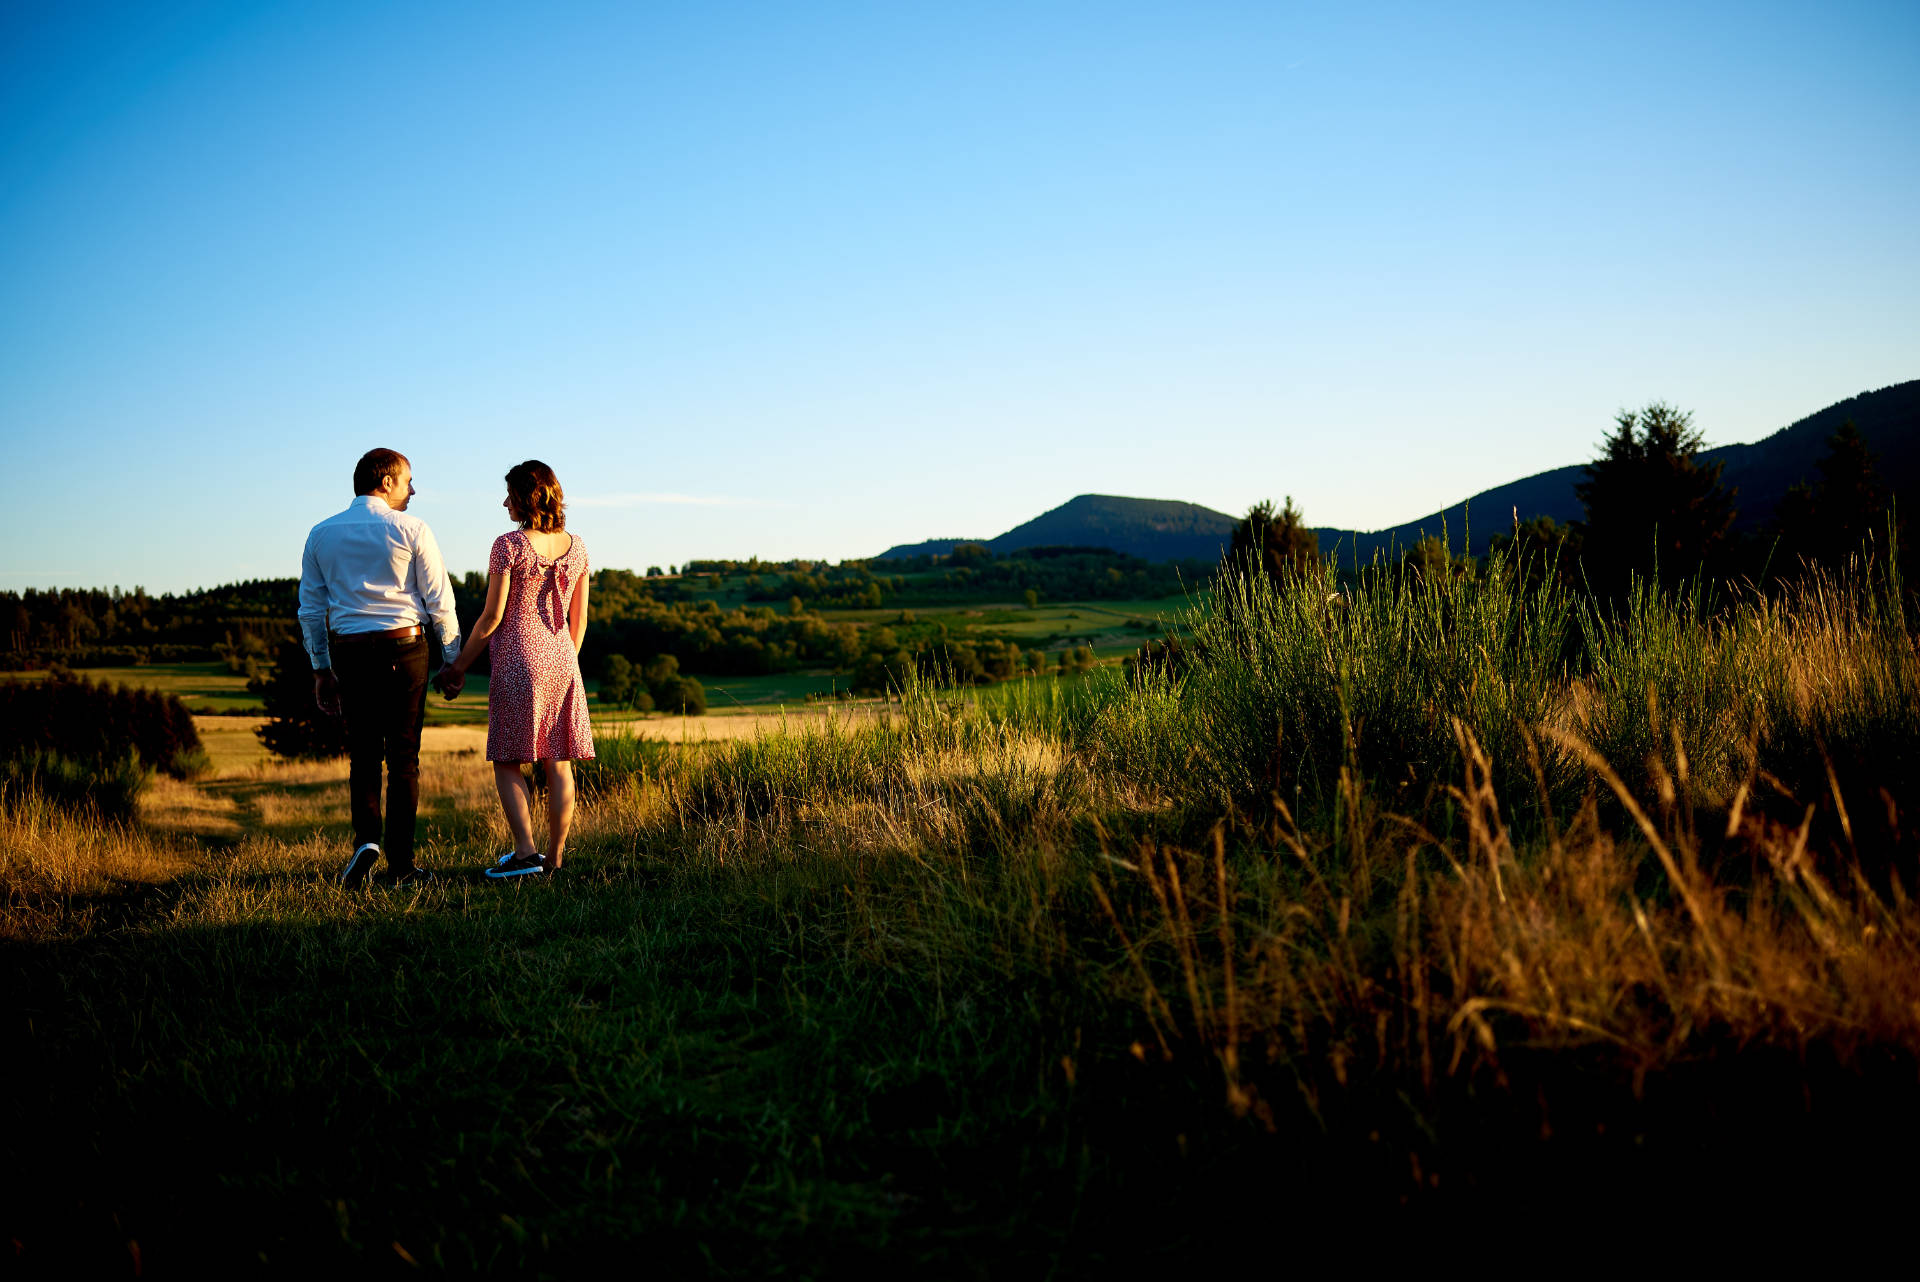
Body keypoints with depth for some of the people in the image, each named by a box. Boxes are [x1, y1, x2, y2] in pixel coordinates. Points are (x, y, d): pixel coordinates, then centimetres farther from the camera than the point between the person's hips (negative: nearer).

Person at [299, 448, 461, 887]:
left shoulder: (321, 534, 9)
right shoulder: (411, 530, -3)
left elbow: (310, 608, 10)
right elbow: (439, 601, -3)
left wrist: (321, 668, 16)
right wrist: (454, 658, 5)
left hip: (349, 652, 3)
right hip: (404, 647, -3)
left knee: (363, 753, 12)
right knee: (403, 756, 3)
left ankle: (366, 838, -9)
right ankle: (401, 864, 4)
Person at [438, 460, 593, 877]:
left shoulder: (509, 545, -10)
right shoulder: (575, 546, 6)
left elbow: (492, 616, -10)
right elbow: (580, 618, 10)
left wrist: (459, 666, 0)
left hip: (518, 660, -5)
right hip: (561, 660, 5)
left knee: (507, 762, 3)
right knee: (558, 763, 8)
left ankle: (525, 853, -6)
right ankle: (554, 857, 12)